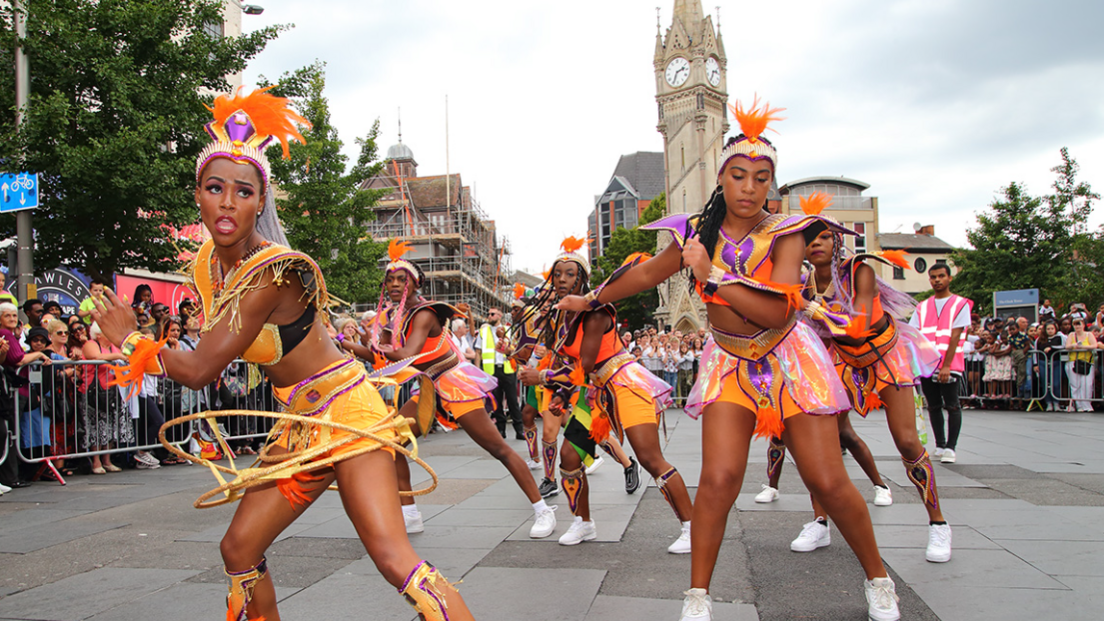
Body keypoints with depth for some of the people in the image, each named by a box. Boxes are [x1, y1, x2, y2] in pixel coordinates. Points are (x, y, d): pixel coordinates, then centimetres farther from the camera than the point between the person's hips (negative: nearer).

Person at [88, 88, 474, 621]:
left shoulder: (271, 273, -24)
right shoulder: (207, 264, 4)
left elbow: (200, 370, -17)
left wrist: (130, 339, -2)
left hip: (344, 409, -9)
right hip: (301, 424, 9)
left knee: (394, 561, -20)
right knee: (238, 549, 13)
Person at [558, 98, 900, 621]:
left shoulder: (785, 233, -12)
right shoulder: (697, 233, -2)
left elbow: (777, 311, -24)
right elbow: (645, 274, 14)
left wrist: (711, 276, -22)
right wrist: (591, 300, 25)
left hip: (788, 359, -2)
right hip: (730, 365, 2)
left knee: (828, 482, -2)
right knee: (719, 477, -14)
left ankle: (877, 578, 24)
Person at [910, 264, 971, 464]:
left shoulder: (960, 304, 2)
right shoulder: (922, 307, 14)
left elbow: (955, 337, -7)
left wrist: (946, 365, -15)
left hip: (950, 366, -4)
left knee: (952, 406, -4)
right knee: (933, 406, 8)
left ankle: (950, 447, 4)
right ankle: (940, 445, 17)